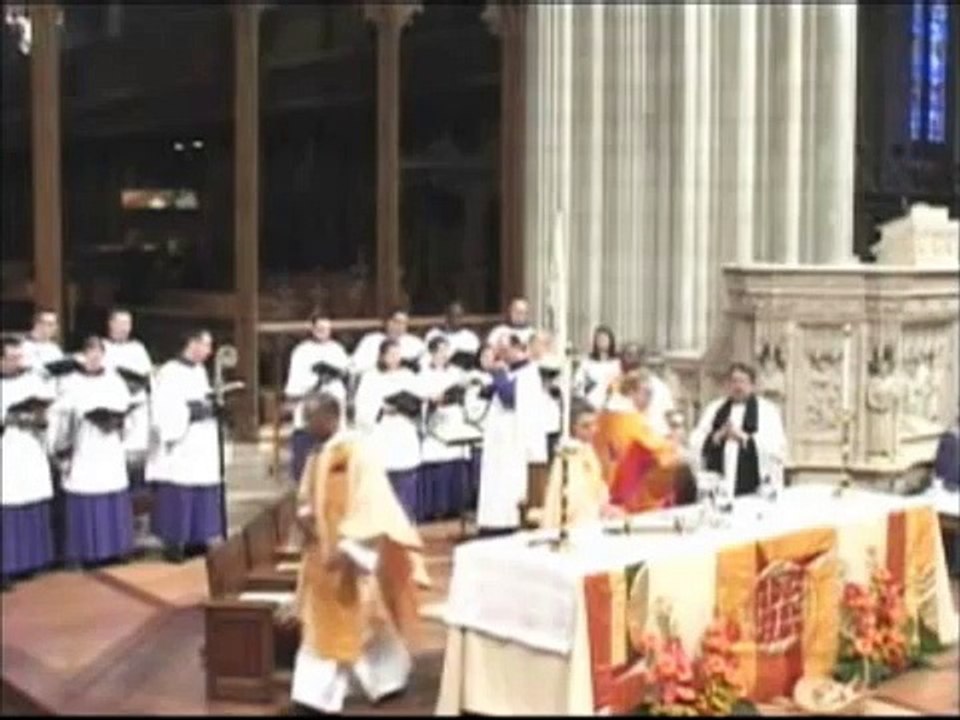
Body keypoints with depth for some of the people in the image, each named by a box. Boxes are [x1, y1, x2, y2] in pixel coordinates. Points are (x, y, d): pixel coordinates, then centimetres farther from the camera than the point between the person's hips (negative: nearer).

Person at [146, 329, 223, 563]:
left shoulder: (200, 371, 13)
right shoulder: (170, 372, -13)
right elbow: (164, 409, -19)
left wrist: (213, 406, 3)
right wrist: (191, 411, -22)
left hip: (201, 445, 8)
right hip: (179, 446, -8)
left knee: (201, 494, 9)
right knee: (178, 494, -6)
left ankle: (194, 539, 17)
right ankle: (173, 542, 0)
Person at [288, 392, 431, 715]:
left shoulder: (358, 450, -18)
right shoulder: (317, 456, 8)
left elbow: (367, 504, -21)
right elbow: (308, 497, 19)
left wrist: (349, 549, -25)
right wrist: (304, 515, -4)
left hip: (354, 554, -8)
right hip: (323, 552, 8)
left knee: (364, 622, 5)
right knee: (322, 624, 9)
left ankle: (390, 679, 23)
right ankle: (317, 695, 16)